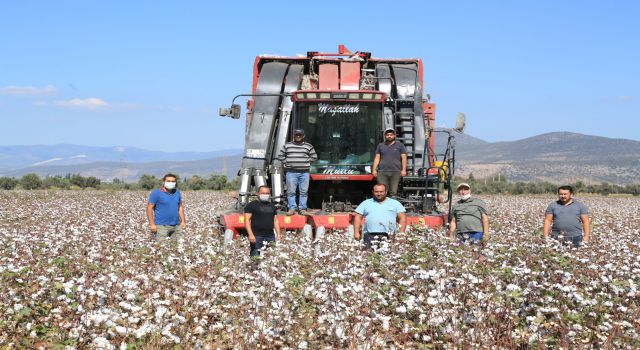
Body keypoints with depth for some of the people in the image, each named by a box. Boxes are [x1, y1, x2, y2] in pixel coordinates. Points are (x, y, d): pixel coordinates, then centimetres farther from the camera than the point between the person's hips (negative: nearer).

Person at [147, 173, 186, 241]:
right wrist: (152, 224, -13)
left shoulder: (177, 193, 12)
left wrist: (183, 221, 10)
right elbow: (149, 208, -6)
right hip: (161, 226, -5)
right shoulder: (156, 193, -4)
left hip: (176, 226, 5)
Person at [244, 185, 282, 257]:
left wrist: (278, 234, 12)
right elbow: (247, 220, -5)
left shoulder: (272, 206, 19)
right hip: (256, 236, -5)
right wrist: (250, 234, -15)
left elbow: (275, 220, 21)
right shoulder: (251, 205, 1)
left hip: (270, 236, 5)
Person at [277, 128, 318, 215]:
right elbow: (280, 155, 15)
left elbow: (314, 157, 15)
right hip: (291, 172, 0)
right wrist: (286, 162, 4)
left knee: (303, 191, 0)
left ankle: (302, 209, 6)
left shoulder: (308, 146, 9)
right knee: (291, 191, -2)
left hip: (304, 172, 0)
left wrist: (307, 162, 5)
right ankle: (292, 208, 4)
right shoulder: (287, 145, 10)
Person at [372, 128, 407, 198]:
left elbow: (404, 158, 6)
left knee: (393, 191, -3)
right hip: (382, 172, 2)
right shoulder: (380, 146, 17)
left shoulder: (400, 145, 10)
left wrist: (403, 170, -4)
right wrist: (374, 169, 6)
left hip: (395, 172, -1)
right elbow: (377, 158, 15)